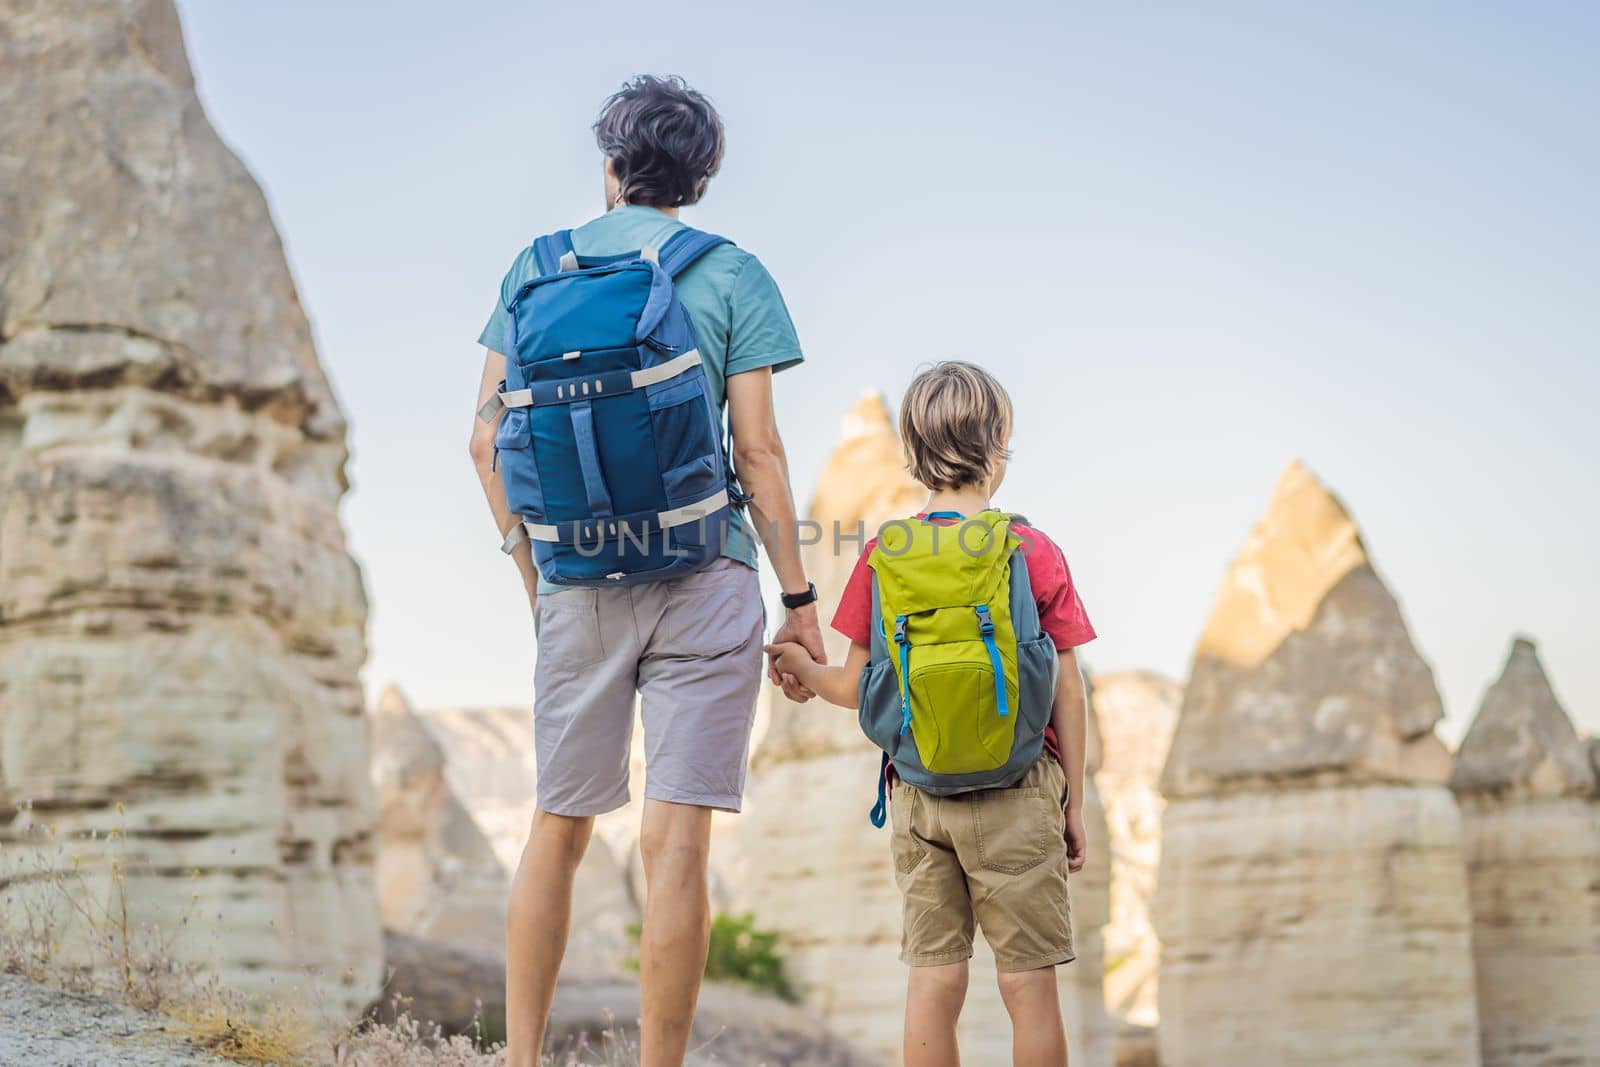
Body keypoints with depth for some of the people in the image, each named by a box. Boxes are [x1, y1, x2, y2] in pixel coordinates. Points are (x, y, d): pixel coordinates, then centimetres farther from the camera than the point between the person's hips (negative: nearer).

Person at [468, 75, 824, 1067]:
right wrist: (800, 597, 1)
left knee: (558, 831, 15)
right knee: (677, 843, -3)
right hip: (703, 577, -3)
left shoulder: (536, 268, 9)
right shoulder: (732, 275, 1)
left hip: (575, 583, 3)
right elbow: (759, 451, -5)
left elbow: (489, 442, 6)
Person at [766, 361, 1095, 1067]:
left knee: (934, 980, 6)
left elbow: (858, 688, 3)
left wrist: (802, 670, 24)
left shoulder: (882, 554, 1)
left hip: (917, 793, 2)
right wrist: (1074, 801, 6)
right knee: (1029, 982, 3)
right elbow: (1068, 692, -2)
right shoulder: (1035, 553, -4)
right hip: (1016, 796, -2)